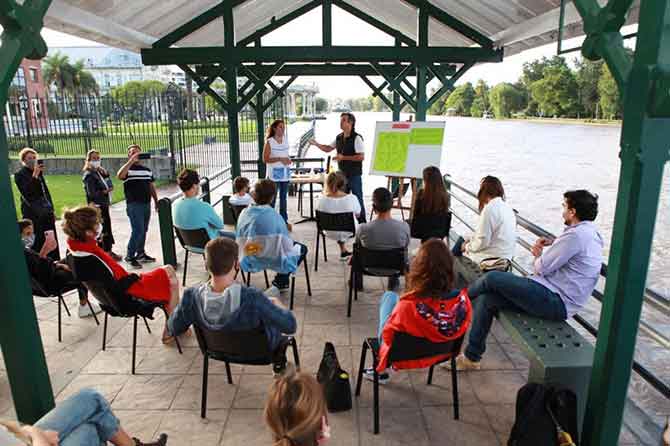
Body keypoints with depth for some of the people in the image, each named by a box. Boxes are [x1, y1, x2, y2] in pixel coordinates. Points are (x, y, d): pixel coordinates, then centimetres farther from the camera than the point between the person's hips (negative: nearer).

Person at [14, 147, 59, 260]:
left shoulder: (39, 173, 13)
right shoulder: (20, 175, -4)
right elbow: (26, 193, -18)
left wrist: (51, 210, 17)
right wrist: (34, 175, -23)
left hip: (46, 212, 6)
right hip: (33, 214, -6)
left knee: (52, 242, 5)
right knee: (38, 245, -9)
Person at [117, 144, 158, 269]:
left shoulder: (147, 170, 15)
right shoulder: (127, 169, -4)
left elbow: (151, 186, 19)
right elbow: (119, 175, -27)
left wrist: (156, 201, 14)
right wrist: (131, 160, -27)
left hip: (146, 204, 6)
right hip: (134, 205, -6)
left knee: (144, 230, 13)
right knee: (138, 231, -11)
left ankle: (140, 253, 26)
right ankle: (130, 256, 2)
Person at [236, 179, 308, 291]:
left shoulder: (244, 213, -9)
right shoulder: (274, 215, -24)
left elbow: (240, 240, 0)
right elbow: (286, 244, -18)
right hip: (273, 260, -6)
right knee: (302, 248, 21)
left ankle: (281, 280, 32)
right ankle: (280, 281, 21)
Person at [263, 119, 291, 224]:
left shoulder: (285, 139, 9)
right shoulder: (269, 142, -7)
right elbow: (265, 159, -11)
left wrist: (288, 160, 1)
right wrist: (280, 159, -18)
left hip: (285, 174, 5)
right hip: (274, 174, -5)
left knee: (284, 197, 12)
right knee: (272, 198, -1)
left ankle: (284, 219, 21)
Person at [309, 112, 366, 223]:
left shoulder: (357, 138, -14)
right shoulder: (339, 137, 8)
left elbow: (361, 157, -20)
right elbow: (328, 148, 17)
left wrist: (343, 157, -22)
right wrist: (316, 144, 0)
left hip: (354, 175, -7)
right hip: (342, 175, 7)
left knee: (358, 199, 0)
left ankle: (362, 224, 10)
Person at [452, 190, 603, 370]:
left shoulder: (576, 235, -17)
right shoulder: (589, 232, 16)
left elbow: (541, 268, -14)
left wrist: (538, 255, 9)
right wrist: (553, 243, 15)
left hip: (555, 302, -10)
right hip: (555, 297, 10)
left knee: (492, 279, -13)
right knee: (485, 299, -1)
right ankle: (471, 358, 6)